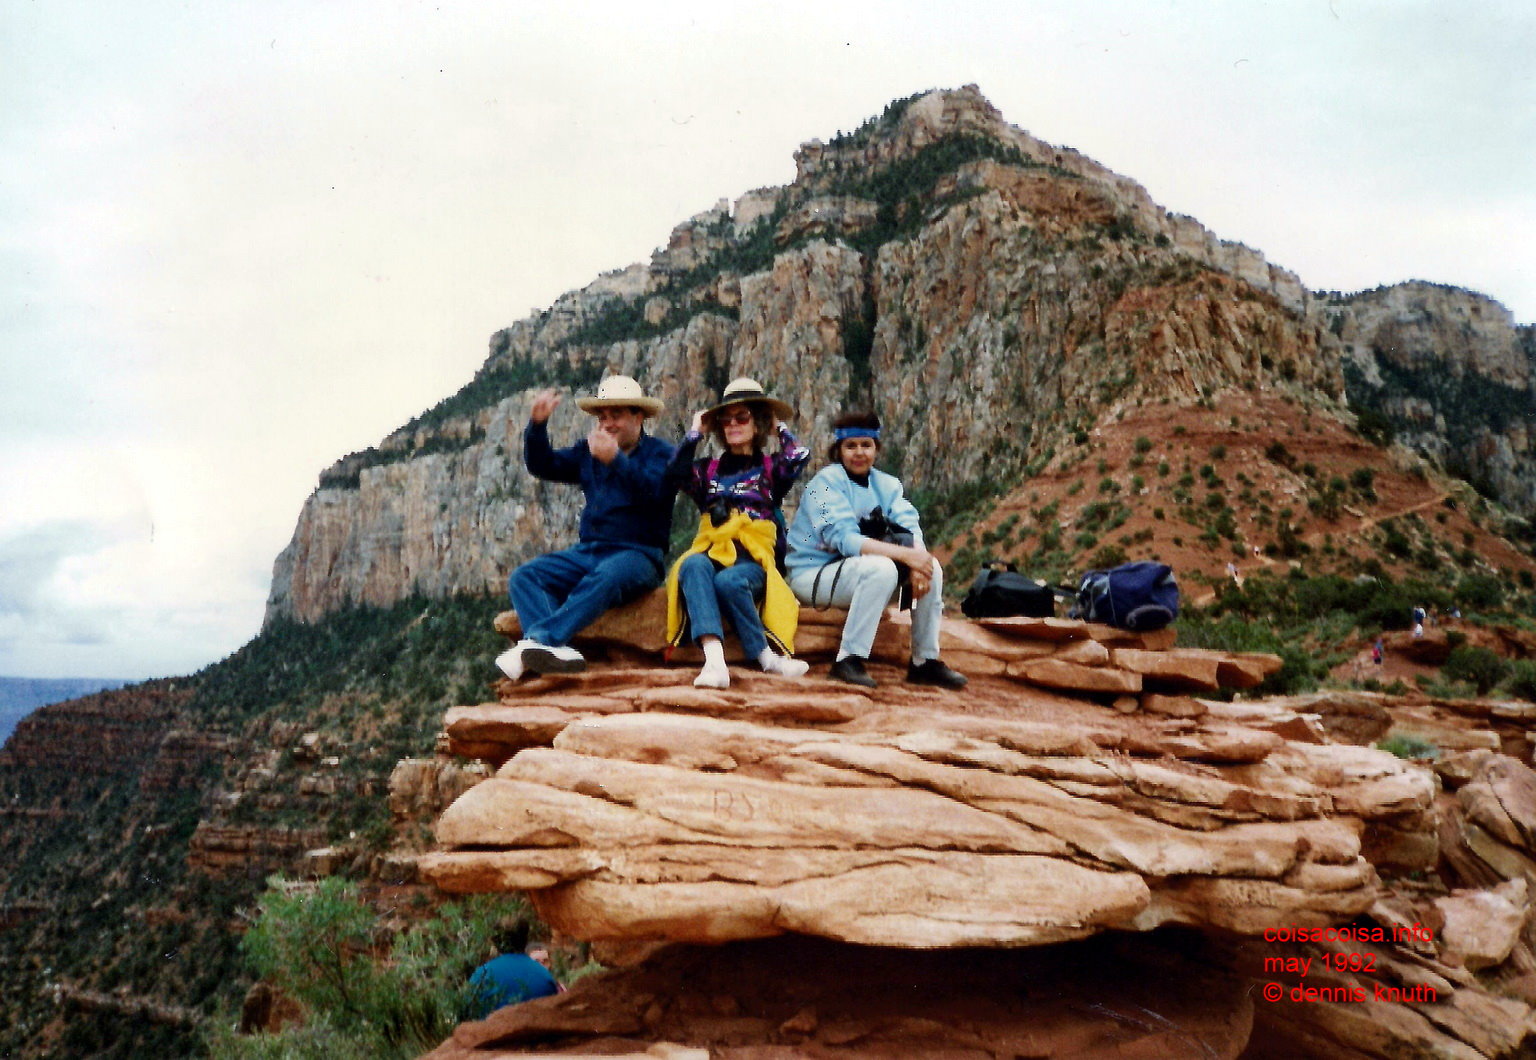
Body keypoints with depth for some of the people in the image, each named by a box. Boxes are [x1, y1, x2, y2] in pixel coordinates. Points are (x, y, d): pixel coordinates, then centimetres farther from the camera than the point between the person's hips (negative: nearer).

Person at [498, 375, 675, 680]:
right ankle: (557, 651, -40)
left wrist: (616, 460, -33)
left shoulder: (659, 453, 3)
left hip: (639, 555, -6)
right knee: (524, 577, -17)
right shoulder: (587, 452, 20)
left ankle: (539, 639, -47)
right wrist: (537, 425, -5)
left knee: (605, 577, -39)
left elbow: (654, 490, -18)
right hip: (587, 550, 6)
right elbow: (542, 466, 12)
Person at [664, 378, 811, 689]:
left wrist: (780, 427, 10)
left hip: (753, 559, -2)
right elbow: (676, 476, -2)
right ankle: (714, 660, -48)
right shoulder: (708, 469, 20)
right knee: (693, 565, -35)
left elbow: (798, 457, -9)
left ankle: (768, 657, -20)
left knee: (729, 581, -37)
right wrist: (695, 432, 8)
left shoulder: (770, 467, 15)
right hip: (712, 553, 2)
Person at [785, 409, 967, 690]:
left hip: (858, 567, 7)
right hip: (813, 574, -7)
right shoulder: (827, 480, -13)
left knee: (932, 567, -10)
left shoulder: (887, 485, 6)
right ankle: (849, 660, -25)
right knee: (880, 567, -33)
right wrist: (905, 554, -34)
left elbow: (909, 527, -8)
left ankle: (925, 662, -3)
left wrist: (918, 562, -30)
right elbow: (843, 538, -26)